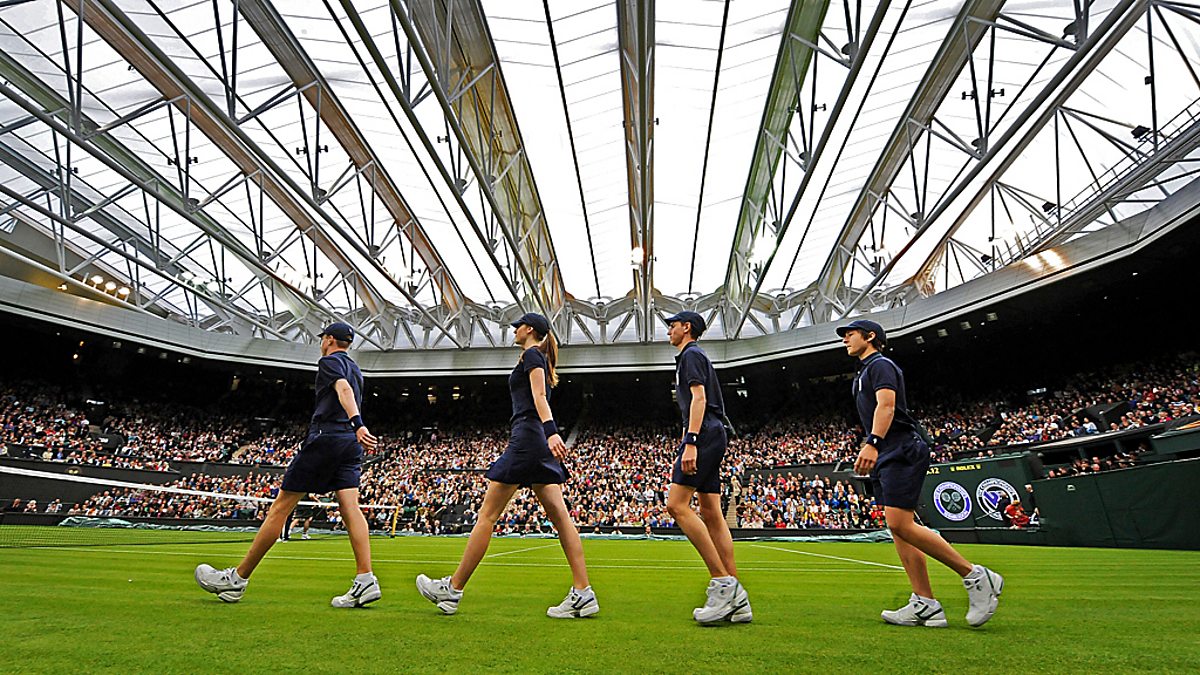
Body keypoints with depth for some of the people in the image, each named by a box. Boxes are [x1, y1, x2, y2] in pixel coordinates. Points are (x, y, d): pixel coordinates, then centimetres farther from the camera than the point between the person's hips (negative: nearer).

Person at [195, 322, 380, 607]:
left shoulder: (329, 361, 1)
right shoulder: (356, 370, 25)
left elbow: (343, 388, -18)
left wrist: (358, 425, -34)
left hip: (326, 437, -7)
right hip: (351, 443, 7)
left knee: (281, 506, -1)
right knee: (350, 507, -5)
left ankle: (237, 579, 7)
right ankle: (365, 581, -17)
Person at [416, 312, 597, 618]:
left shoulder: (531, 355, -2)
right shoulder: (539, 359, 25)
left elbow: (539, 396, -17)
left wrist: (550, 431, -29)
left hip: (528, 438, -10)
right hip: (541, 445, 10)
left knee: (488, 514, -3)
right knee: (559, 515, 1)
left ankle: (453, 590, 5)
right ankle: (583, 594, -3)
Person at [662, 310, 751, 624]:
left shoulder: (691, 354, -1)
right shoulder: (690, 357, 28)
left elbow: (699, 398, -15)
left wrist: (690, 442, -24)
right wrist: (682, 451, 29)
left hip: (704, 434, -10)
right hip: (712, 437, 10)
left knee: (677, 504, -17)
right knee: (711, 514, 3)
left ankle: (723, 582, -19)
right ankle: (737, 602, 1)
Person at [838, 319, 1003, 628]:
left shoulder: (880, 364, -3)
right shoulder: (864, 372, 26)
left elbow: (886, 405, -19)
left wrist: (872, 443, -32)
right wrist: (870, 449, 24)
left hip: (901, 451, -10)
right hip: (886, 457, 10)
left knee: (901, 524, -18)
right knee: (898, 528, 2)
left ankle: (976, 576, -8)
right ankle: (925, 605, 1)